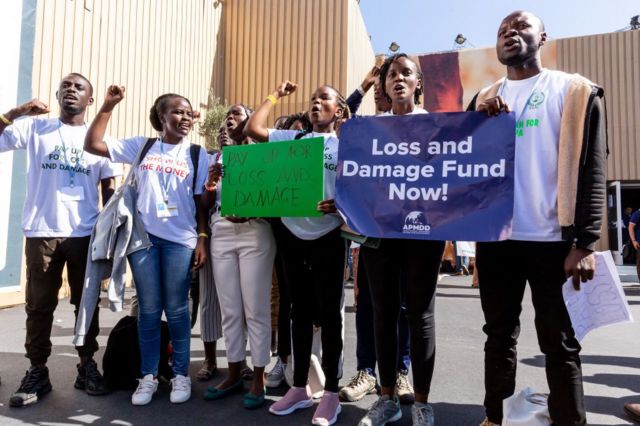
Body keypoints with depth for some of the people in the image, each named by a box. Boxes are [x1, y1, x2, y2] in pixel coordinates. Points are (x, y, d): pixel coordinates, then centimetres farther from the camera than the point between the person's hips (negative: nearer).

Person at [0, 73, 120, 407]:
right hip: (42, 232, 0)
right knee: (39, 305, 7)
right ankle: (37, 371, 19)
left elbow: (109, 190, 7)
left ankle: (87, 367, 20)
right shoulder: (34, 128, 7)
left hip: (86, 234, 1)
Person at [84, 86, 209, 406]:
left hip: (181, 240, -1)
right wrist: (108, 106, -2)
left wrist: (202, 240, -3)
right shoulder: (141, 146, 8)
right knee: (148, 310, 8)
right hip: (144, 236, 1)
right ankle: (148, 376, 21)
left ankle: (181, 374, 19)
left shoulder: (197, 154, 5)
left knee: (176, 309, 4)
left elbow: (202, 201, 3)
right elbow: (92, 145, 4)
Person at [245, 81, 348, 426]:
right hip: (292, 234, 4)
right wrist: (276, 95, 14)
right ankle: (299, 387, 25)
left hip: (327, 237, -3)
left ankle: (331, 392, 16)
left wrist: (338, 204, -23)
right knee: (300, 310, 12)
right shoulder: (292, 138, 11)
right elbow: (252, 129, 5)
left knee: (328, 312, 3)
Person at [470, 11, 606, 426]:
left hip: (552, 238, -3)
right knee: (499, 334, 13)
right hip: (495, 237, 4)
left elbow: (592, 169, -3)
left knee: (559, 342, 6)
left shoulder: (575, 90, 3)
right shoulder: (484, 100, 14)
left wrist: (585, 241, -12)